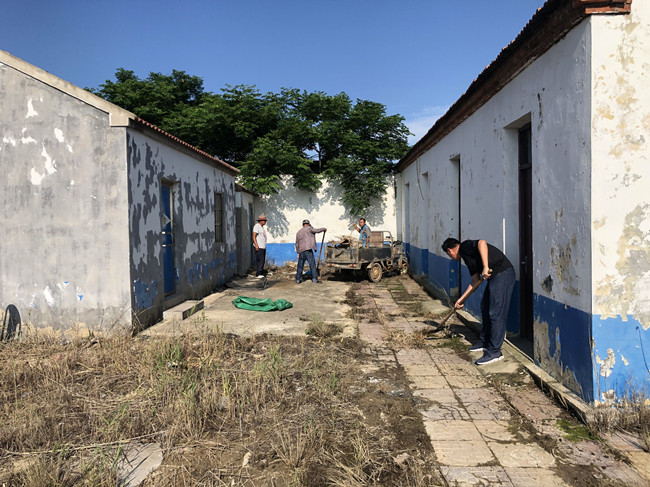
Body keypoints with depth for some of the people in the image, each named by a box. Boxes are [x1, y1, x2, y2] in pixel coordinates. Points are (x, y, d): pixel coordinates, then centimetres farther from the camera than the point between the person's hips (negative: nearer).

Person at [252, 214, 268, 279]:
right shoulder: (257, 226, -10)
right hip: (259, 247, -9)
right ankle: (258, 274, -7)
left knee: (263, 261, 9)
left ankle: (261, 273, 14)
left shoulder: (262, 227, 19)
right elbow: (254, 236, -16)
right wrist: (256, 245, -22)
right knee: (259, 261, -10)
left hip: (263, 247, 9)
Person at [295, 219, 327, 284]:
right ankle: (314, 279, -7)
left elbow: (297, 244, 22)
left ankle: (298, 279, 13)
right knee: (312, 264, -4)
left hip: (301, 251, 6)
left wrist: (298, 253, 26)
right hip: (308, 250, -6)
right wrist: (324, 229, 6)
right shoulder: (309, 229, 3)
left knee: (300, 265, 11)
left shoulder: (298, 232, 21)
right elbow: (316, 230, -11)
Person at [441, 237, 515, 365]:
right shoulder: (468, 258, 23)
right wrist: (462, 299, 25)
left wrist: (485, 267, -30)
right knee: (485, 308, 20)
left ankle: (494, 352, -4)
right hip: (495, 277, 11)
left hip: (503, 274, -11)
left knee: (496, 314, -9)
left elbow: (482, 243, -25)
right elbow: (475, 282, 23)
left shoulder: (465, 246, -4)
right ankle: (484, 343, 32)